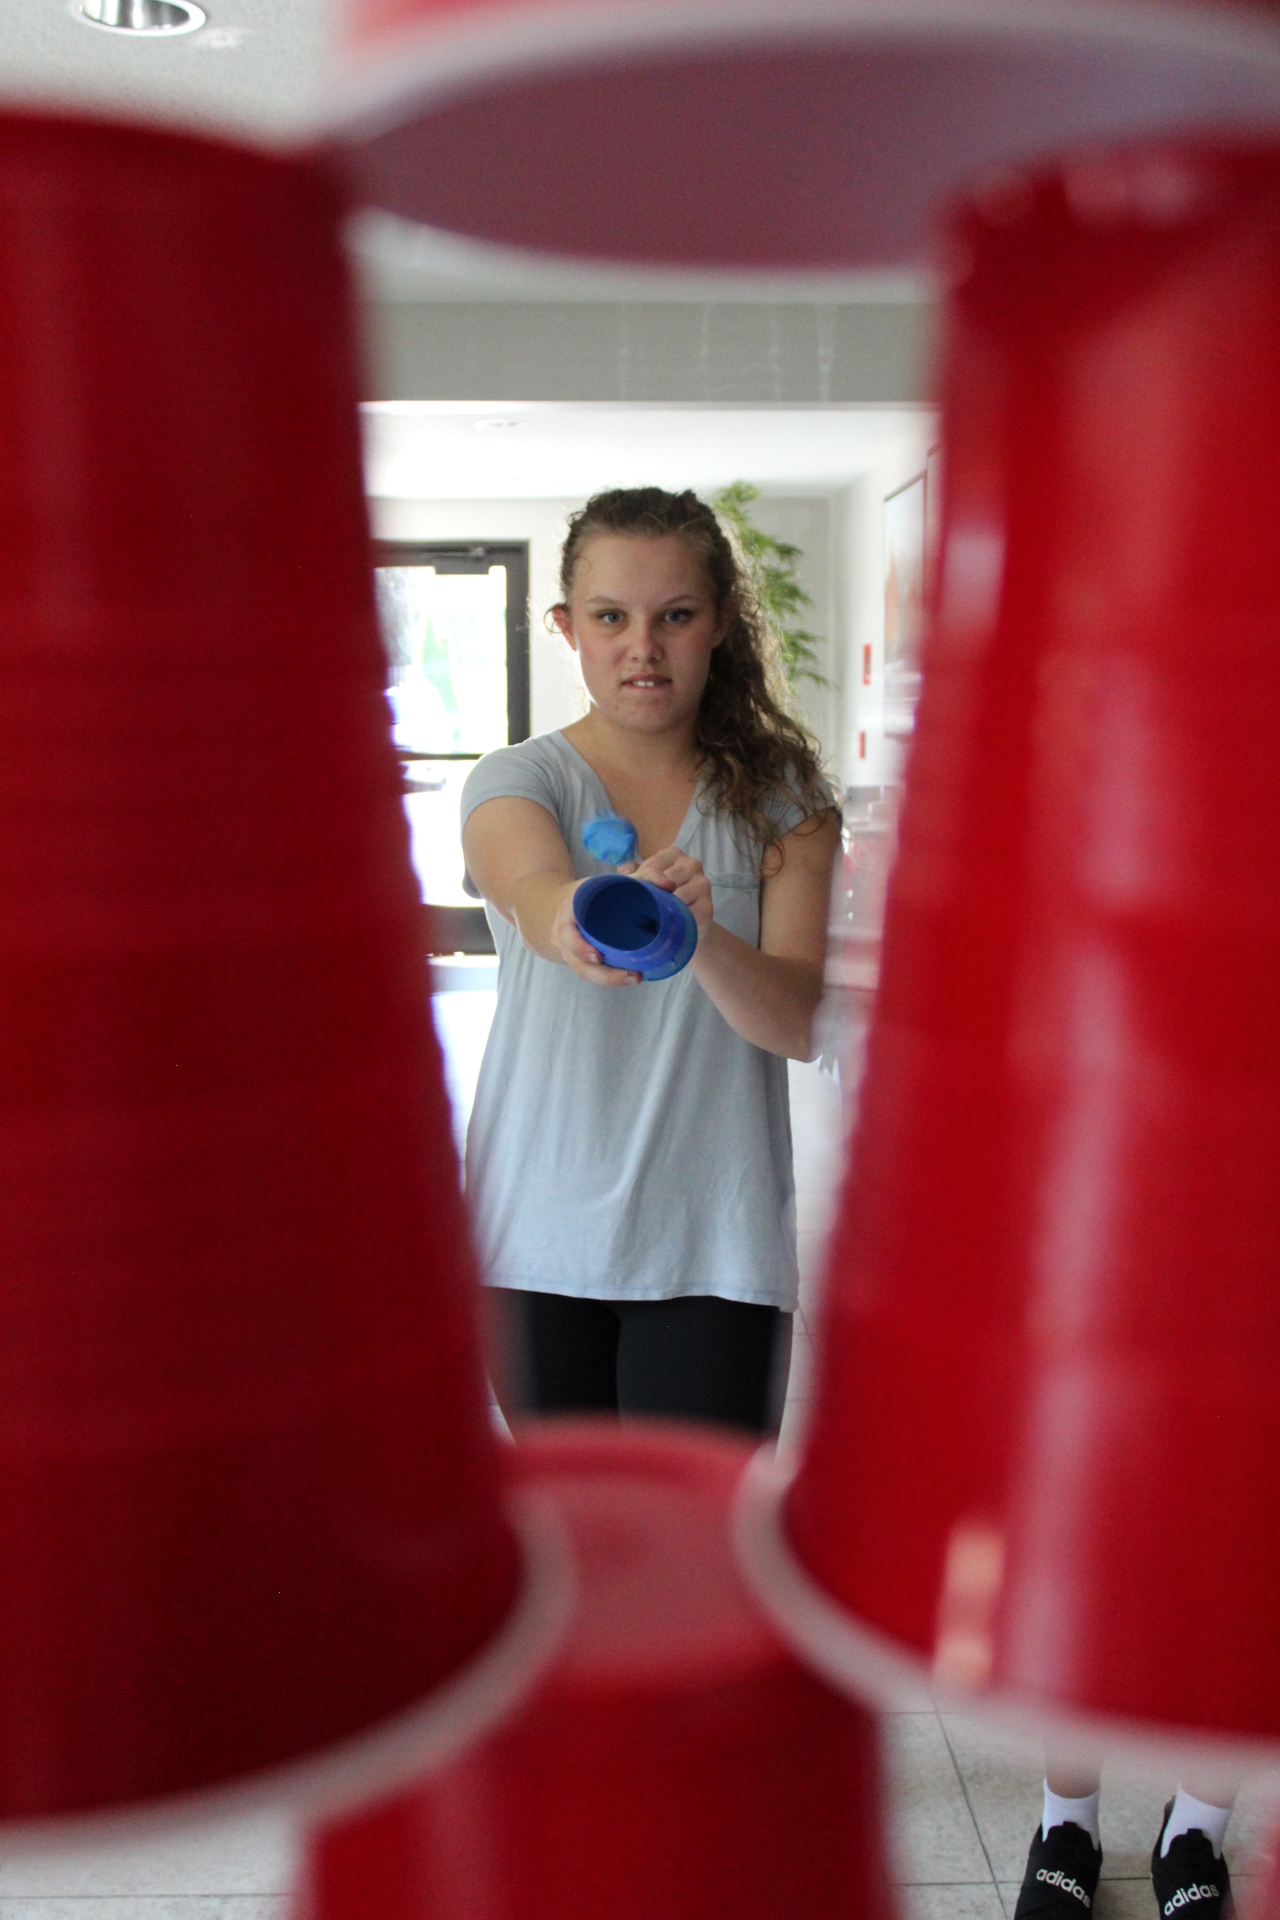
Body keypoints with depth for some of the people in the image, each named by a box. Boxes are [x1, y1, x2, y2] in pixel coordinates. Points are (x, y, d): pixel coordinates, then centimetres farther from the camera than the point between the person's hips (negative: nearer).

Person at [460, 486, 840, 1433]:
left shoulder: (783, 796, 1)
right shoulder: (516, 779, -2)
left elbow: (801, 1022, -11)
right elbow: (531, 888, -26)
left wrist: (700, 935, -32)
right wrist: (583, 920, -50)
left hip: (715, 1244, 0)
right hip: (540, 1238, 0)